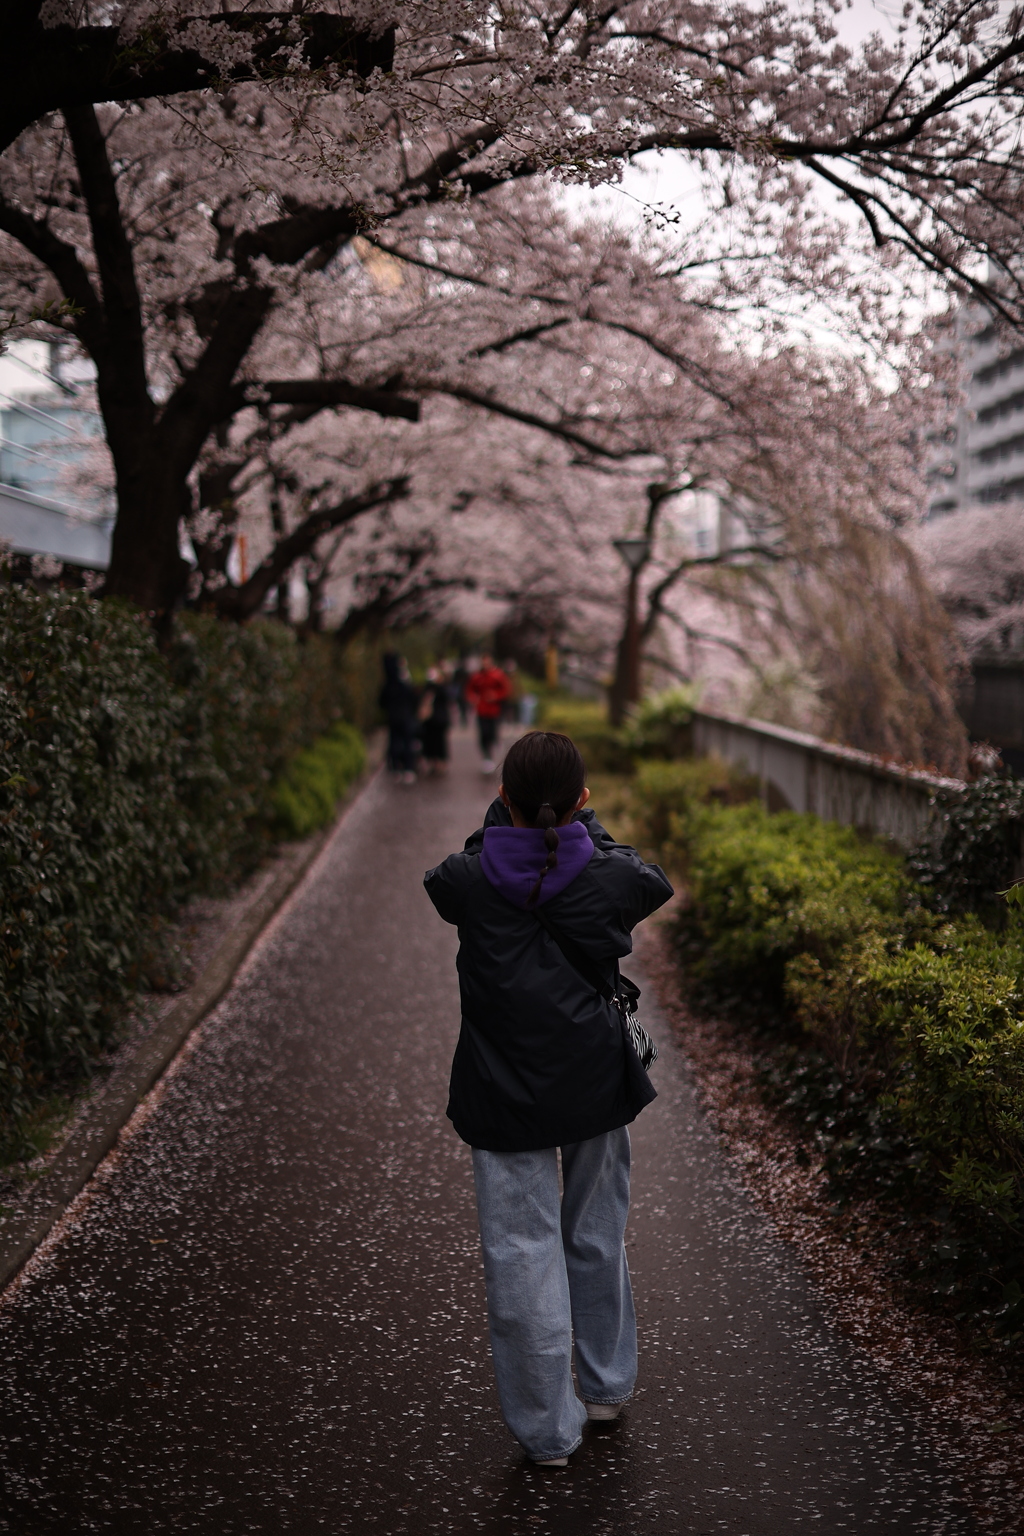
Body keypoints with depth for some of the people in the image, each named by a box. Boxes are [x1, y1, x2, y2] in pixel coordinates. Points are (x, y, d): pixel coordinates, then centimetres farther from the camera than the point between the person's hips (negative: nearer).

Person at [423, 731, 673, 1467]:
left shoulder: (468, 881, -14)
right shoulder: (608, 877, -12)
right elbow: (655, 879, 12)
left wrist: (504, 814, 16)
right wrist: (585, 823, 19)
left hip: (504, 1092, -2)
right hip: (595, 1082, 2)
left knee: (523, 1250, 8)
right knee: (597, 1234, 21)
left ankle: (549, 1428, 18)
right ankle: (607, 1384, 40)